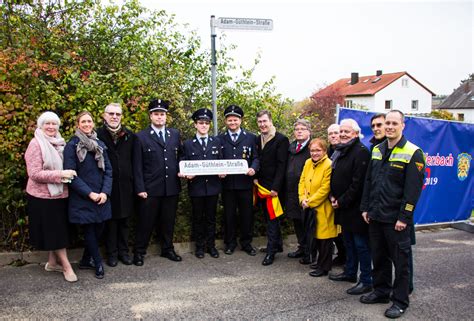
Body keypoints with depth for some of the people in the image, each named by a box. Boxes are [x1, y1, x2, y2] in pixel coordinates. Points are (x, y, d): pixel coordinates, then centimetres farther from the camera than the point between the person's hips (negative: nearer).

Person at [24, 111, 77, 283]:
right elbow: (34, 173, -20)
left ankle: (52, 262, 30)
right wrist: (60, 174, -25)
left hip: (59, 194, 7)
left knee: (58, 230, 15)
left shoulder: (59, 142, 8)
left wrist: (68, 174, 2)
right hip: (43, 196, -7)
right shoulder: (36, 144, -13)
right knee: (54, 232, 3)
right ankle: (66, 266, 12)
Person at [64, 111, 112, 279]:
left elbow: (108, 170, 6)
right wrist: (89, 193, -16)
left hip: (101, 196, 5)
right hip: (82, 198, -4)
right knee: (89, 230, 4)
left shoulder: (100, 144, 9)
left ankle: (86, 260, 29)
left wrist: (105, 192, -8)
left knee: (99, 229, 9)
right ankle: (98, 264, 21)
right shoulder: (72, 145, -5)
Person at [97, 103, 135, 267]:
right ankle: (111, 253, 21)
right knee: (110, 221, 7)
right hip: (107, 184, -2)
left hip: (125, 185, 3)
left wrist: (134, 182, 2)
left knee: (124, 220, 12)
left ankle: (123, 251, 25)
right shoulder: (98, 135, -4)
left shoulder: (129, 135, 5)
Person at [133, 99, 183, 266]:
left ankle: (167, 249, 29)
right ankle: (139, 252, 20)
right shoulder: (141, 137, -1)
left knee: (168, 221, 13)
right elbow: (137, 166, -3)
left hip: (171, 187, 3)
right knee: (146, 222, 5)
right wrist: (140, 188, -8)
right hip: (150, 189, -3)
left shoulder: (175, 134, 9)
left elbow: (180, 157, 18)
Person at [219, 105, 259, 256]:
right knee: (229, 214, 9)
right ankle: (230, 243, 23)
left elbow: (256, 157, 4)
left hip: (245, 182, 0)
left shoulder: (251, 137, 6)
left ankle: (246, 243, 22)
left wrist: (253, 168, -15)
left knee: (247, 214, 7)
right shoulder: (220, 139, 8)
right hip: (227, 183, 1)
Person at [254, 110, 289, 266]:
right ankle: (277, 244, 29)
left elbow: (281, 165, -15)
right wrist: (256, 178, 5)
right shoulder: (258, 140, 11)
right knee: (269, 217, 14)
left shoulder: (281, 139, -11)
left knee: (272, 218, -3)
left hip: (274, 187, -7)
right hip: (261, 185, 7)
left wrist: (275, 187, -19)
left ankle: (271, 251, 6)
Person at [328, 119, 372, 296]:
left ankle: (366, 281, 10)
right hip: (342, 206, 9)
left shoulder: (361, 152, -16)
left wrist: (342, 201, -17)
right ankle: (350, 272, 34)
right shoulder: (338, 152, 13)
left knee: (361, 244, 0)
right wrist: (333, 196, 3)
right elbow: (335, 177, 18)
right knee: (348, 242, 20)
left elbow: (358, 183, -21)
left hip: (355, 207, -9)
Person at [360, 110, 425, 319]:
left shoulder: (413, 153, -10)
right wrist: (365, 208, 8)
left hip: (396, 219, -6)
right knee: (379, 257, 16)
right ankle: (381, 291, 32)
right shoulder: (377, 150, 9)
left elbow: (413, 190, -14)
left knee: (400, 260, 6)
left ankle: (400, 301, 20)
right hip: (375, 216, 6)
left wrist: (404, 217, -16)